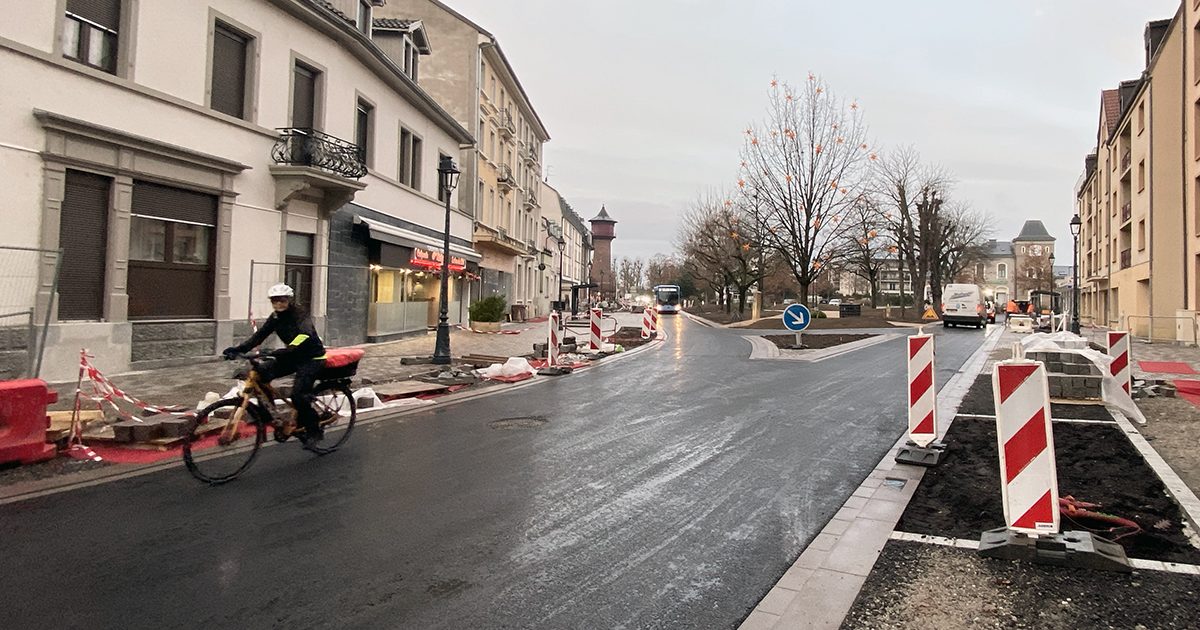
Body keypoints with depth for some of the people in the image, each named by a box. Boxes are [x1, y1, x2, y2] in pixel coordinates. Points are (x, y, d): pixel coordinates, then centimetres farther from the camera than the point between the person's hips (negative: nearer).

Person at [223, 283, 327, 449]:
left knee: (298, 394, -22)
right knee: (261, 374, -11)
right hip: (293, 356, 8)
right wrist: (238, 349, -24)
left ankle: (314, 431, -4)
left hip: (312, 358, -7)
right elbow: (259, 335, -8)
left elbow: (303, 338, -39)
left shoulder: (301, 317, -22)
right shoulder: (276, 317, 0)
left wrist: (274, 353, -51)